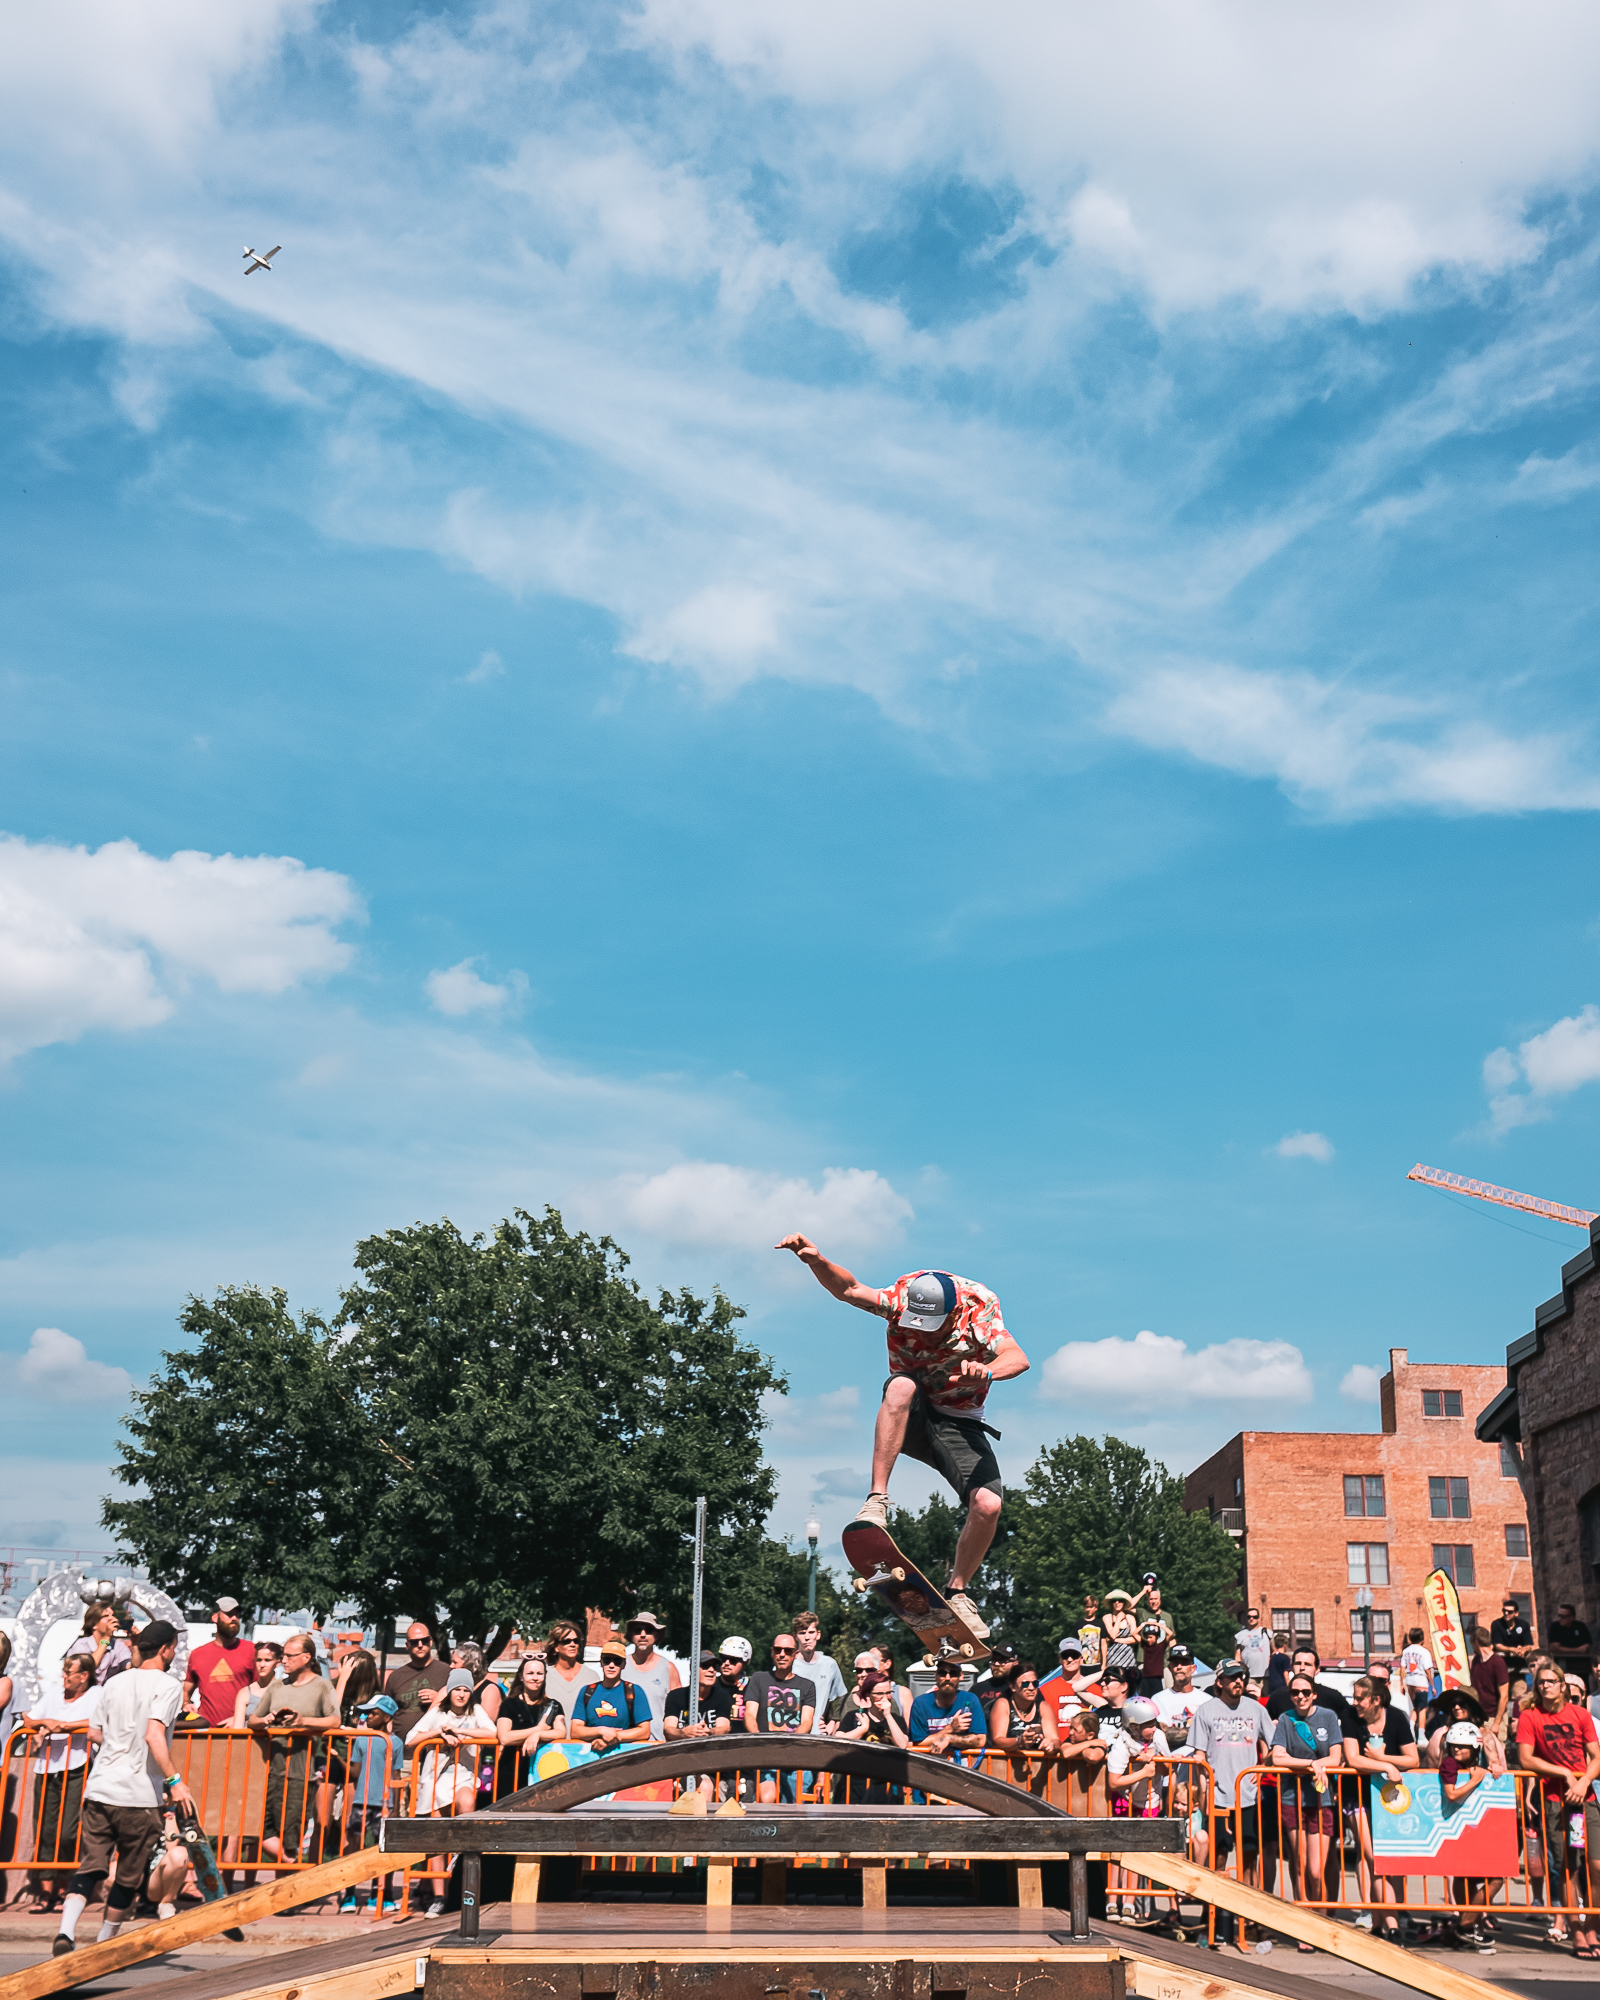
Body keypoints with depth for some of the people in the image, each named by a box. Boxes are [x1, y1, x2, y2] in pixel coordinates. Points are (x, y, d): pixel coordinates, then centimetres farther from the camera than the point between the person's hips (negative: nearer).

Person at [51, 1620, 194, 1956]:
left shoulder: (116, 1682, 12)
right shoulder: (168, 1685, -8)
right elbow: (154, 1736, -21)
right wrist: (174, 1781, -19)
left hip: (99, 1789, 5)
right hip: (140, 1796, -5)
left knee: (91, 1866, 4)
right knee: (129, 1875, 10)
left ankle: (66, 1930, -15)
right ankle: (105, 1944, 18)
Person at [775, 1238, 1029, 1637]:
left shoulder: (979, 1309, -18)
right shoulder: (903, 1298, -16)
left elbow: (1018, 1358, -32)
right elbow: (848, 1289, -29)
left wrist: (986, 1371, -54)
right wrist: (816, 1260, -49)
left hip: (959, 1423, 1)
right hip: (911, 1417, -1)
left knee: (988, 1504, -21)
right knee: (901, 1386, -37)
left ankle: (956, 1592, 5)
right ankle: (877, 1499, -36)